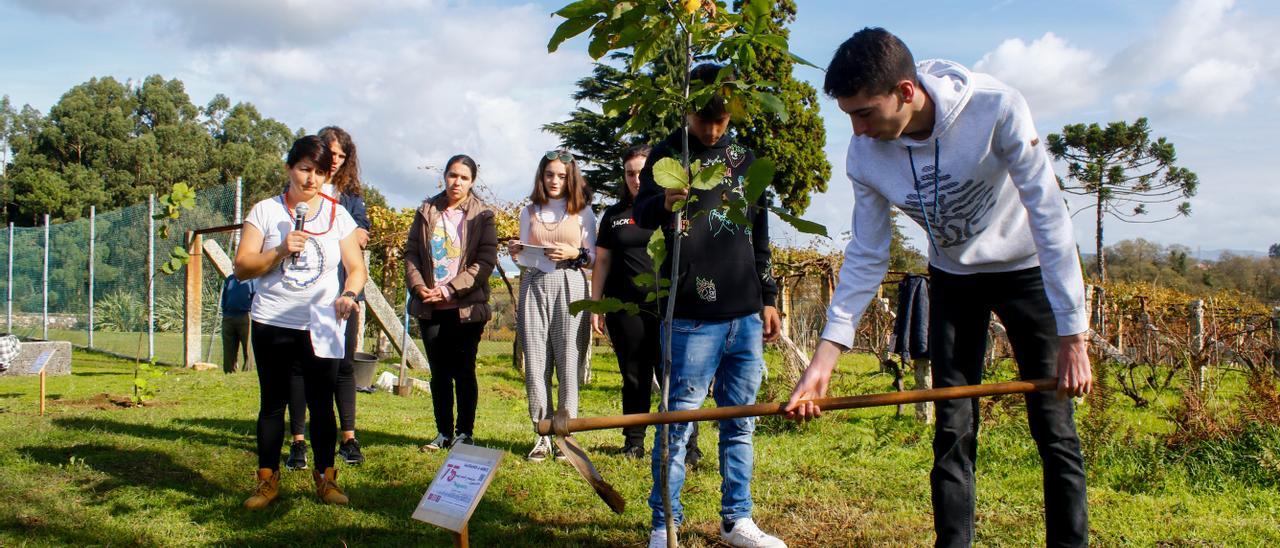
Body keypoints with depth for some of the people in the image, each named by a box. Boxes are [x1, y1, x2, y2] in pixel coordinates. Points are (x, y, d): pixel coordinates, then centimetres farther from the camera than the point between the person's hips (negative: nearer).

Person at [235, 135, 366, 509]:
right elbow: (242, 268, -3)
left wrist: (348, 294, -16)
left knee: (322, 404, 4)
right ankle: (267, 481, 17)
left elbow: (356, 268, 4)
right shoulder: (265, 211, 2)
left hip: (322, 327, 1)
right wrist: (280, 251, -17)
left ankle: (325, 478, 16)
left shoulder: (337, 215, 6)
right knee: (272, 403, 7)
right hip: (272, 325, 0)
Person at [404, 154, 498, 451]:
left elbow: (485, 261, -7)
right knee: (439, 372, 7)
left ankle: (465, 432, 12)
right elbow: (411, 252, 8)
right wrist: (418, 286, -10)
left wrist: (449, 290, -14)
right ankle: (444, 432, 16)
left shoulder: (482, 215, 1)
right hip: (430, 307, 3)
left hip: (466, 307, -3)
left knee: (464, 371, 1)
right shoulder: (427, 211, 11)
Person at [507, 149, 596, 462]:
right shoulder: (530, 212, 17)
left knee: (568, 360, -5)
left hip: (570, 286, -2)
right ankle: (542, 434, 2)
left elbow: (594, 258, 8)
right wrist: (516, 254, -2)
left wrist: (574, 254, -11)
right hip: (535, 286, 2)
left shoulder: (582, 212, 10)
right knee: (535, 360, -3)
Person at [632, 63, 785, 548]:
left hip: (745, 315, 5)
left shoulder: (743, 159, 14)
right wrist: (664, 202, -36)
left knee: (740, 424, 10)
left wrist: (768, 299, 16)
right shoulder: (667, 155, 0)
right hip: (694, 318, -5)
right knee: (679, 419, -4)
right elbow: (643, 214, -14)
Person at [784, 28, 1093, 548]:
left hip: (1025, 270, -3)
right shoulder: (864, 155, -19)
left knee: (1053, 430, -1)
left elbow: (1050, 218, -26)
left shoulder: (997, 109, -31)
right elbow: (867, 257, -10)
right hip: (952, 277, 3)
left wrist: (1073, 335, -25)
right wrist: (823, 359, -17)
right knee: (952, 430, 1)